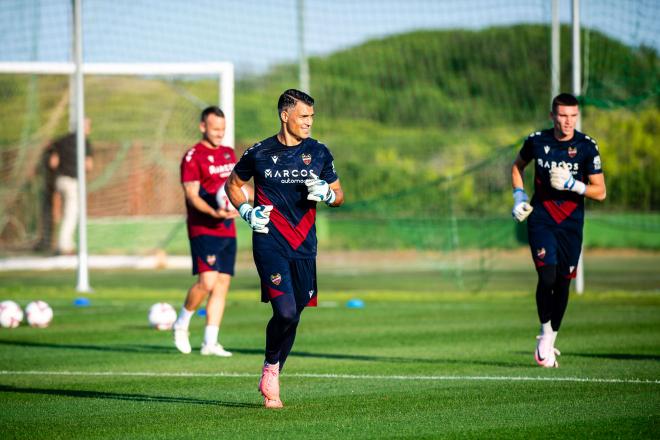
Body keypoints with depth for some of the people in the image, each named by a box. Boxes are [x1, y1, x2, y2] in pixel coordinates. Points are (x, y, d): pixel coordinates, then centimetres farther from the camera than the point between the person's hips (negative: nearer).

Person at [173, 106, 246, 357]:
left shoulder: (229, 154, 16)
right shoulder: (193, 157, -6)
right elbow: (192, 195, -13)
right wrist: (215, 213, -27)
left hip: (227, 230, 7)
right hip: (203, 230, -7)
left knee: (222, 284, 2)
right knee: (207, 281, -18)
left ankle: (210, 343, 4)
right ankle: (181, 325, 6)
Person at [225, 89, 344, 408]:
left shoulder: (319, 153, 6)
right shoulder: (259, 153, 0)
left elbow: (338, 195, 14)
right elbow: (232, 185, 15)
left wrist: (326, 193, -9)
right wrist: (246, 212, -2)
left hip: (304, 246, 4)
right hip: (270, 241, -4)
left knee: (293, 315, 7)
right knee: (285, 312, -19)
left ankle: (271, 379, 25)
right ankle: (271, 366, 7)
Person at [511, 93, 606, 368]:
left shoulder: (587, 147, -7)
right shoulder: (537, 141, -4)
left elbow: (600, 192, -5)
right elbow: (518, 166, 18)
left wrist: (571, 184, -20)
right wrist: (519, 196, 4)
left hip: (571, 223, 1)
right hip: (541, 219, -1)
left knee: (563, 283, 6)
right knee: (547, 276, -18)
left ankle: (551, 340, 23)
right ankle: (545, 335, -2)